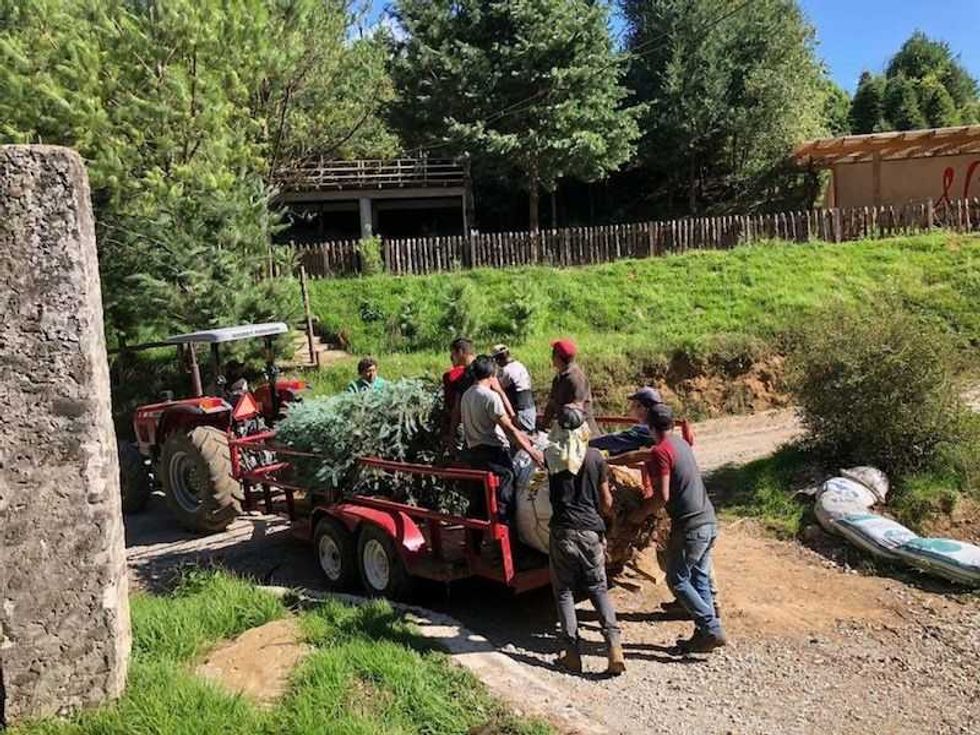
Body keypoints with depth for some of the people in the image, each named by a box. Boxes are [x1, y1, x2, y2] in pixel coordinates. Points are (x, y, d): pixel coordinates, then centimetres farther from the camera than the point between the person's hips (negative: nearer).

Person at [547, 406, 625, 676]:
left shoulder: (551, 457, -5)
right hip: (591, 532, 1)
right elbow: (606, 502, 6)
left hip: (562, 532, -1)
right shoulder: (596, 457, -2)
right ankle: (614, 645, -2)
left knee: (564, 591, 11)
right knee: (598, 589, 14)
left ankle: (572, 653, 9)